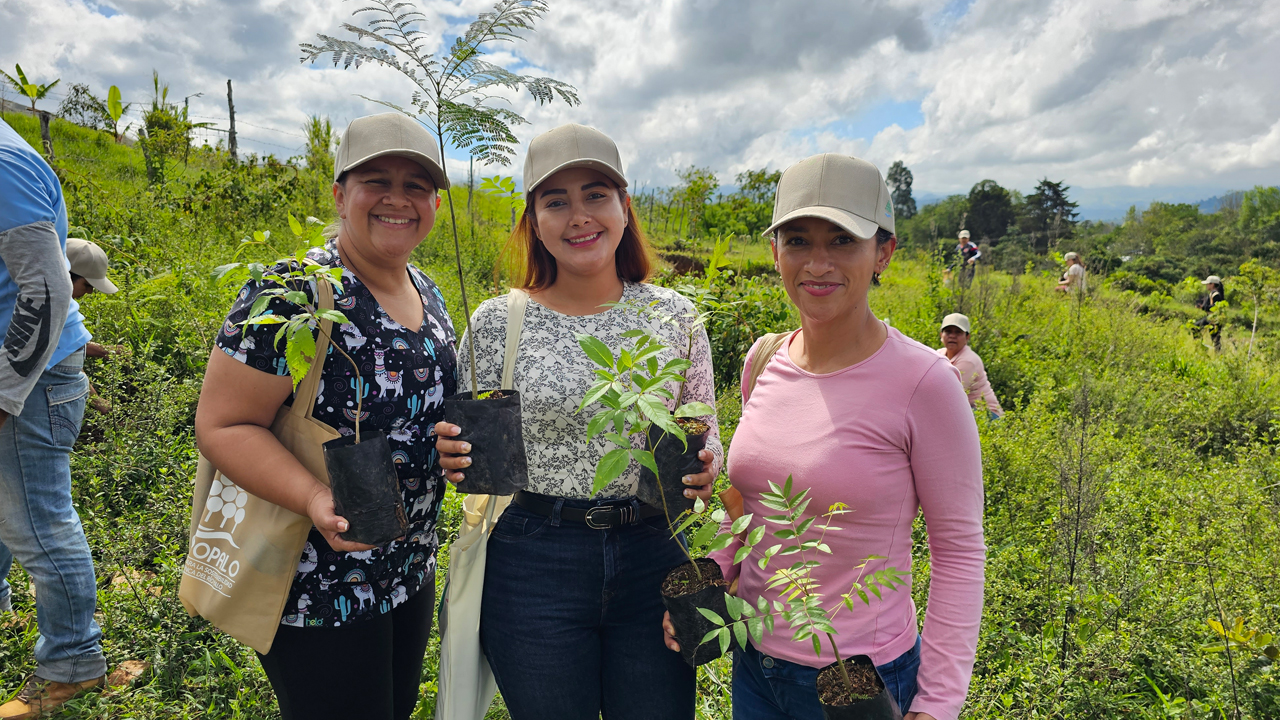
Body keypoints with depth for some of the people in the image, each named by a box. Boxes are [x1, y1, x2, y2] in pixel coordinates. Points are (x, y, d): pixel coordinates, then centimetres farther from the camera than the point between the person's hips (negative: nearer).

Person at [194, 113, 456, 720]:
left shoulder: (426, 293, 4)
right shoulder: (292, 294, -19)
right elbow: (221, 425, -19)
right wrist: (316, 500, -33)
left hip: (411, 574, 8)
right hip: (317, 589, -7)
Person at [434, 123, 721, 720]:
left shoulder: (674, 315, 0)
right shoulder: (497, 322, -4)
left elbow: (706, 439, 9)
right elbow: (473, 452, 5)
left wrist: (704, 470, -12)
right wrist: (456, 459, -17)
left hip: (653, 559, 2)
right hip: (532, 569, -1)